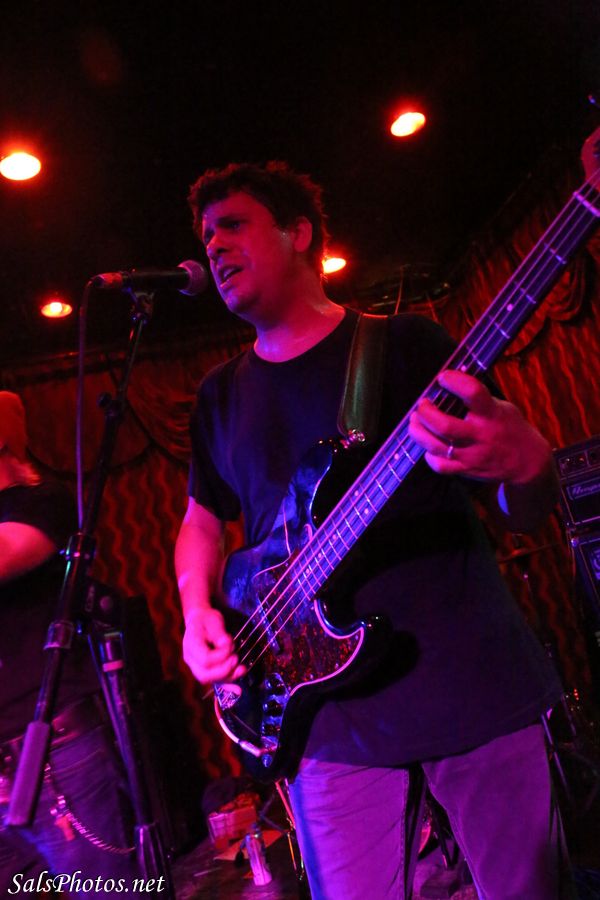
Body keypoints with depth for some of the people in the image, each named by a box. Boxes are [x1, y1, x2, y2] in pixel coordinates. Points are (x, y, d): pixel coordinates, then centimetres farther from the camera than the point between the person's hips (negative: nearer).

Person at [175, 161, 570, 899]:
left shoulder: (405, 342, -1)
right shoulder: (220, 396, 10)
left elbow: (523, 512, -2)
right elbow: (202, 519, 19)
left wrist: (524, 465, -26)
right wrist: (198, 612, -1)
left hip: (478, 684, -1)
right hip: (332, 713, 2)